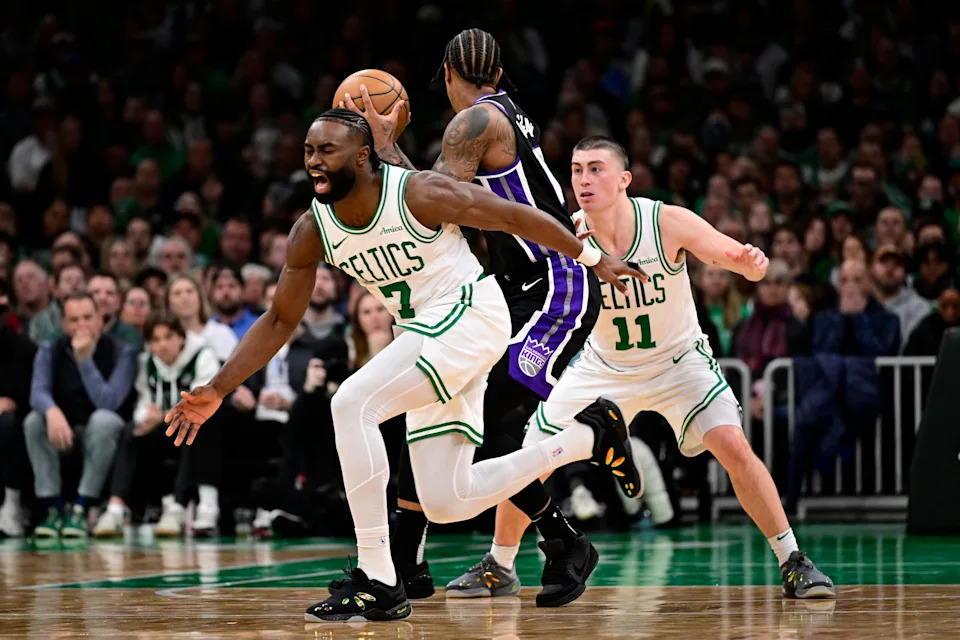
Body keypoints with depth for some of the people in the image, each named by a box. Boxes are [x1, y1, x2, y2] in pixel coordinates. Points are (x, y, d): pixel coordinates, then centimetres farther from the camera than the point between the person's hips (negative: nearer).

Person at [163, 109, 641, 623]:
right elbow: (280, 320, 8)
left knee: (352, 403, -26)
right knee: (446, 504, 6)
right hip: (425, 332, 8)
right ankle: (588, 439, 23)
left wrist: (594, 259, -2)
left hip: (471, 315, -8)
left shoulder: (418, 194, -19)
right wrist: (217, 390, 1)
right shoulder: (312, 232, -2)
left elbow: (515, 218, -9)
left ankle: (377, 583, -22)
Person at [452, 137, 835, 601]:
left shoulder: (668, 223, -24)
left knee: (733, 448, -22)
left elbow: (742, 262, -24)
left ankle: (793, 564, -9)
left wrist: (751, 262, -48)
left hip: (678, 359, -2)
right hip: (604, 368, 2)